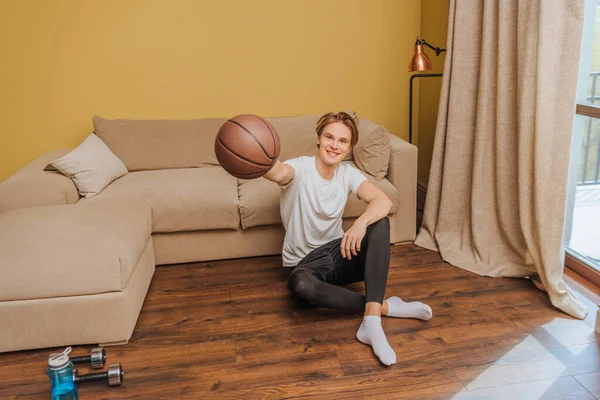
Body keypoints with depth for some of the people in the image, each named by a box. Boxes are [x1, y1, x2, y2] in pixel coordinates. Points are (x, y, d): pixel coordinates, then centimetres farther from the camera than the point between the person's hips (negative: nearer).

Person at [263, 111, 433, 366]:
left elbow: (383, 201, -18)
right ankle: (383, 307, -23)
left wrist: (361, 223, -40)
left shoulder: (347, 173, -1)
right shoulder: (300, 168, -13)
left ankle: (371, 320, -33)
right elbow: (277, 173, -40)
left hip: (339, 254, 4)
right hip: (306, 265, -4)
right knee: (301, 285, -40)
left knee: (380, 221, -24)